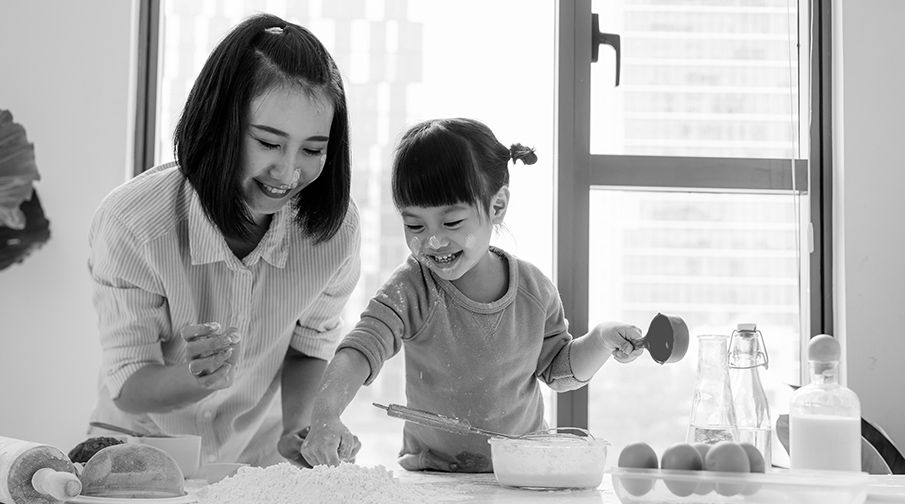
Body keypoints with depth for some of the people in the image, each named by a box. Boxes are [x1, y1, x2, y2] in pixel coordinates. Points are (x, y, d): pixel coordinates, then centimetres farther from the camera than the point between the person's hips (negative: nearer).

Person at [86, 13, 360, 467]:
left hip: (256, 461, 2)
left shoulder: (335, 227, -16)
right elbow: (127, 387, -16)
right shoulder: (132, 223, -24)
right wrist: (194, 377, -35)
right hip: (140, 454, -2)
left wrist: (296, 430, -12)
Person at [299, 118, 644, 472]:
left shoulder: (534, 289, -6)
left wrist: (602, 340, -9)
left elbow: (557, 370, 9)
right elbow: (360, 350, -31)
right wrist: (325, 418, -48)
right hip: (434, 477, -3)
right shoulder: (411, 290, -16)